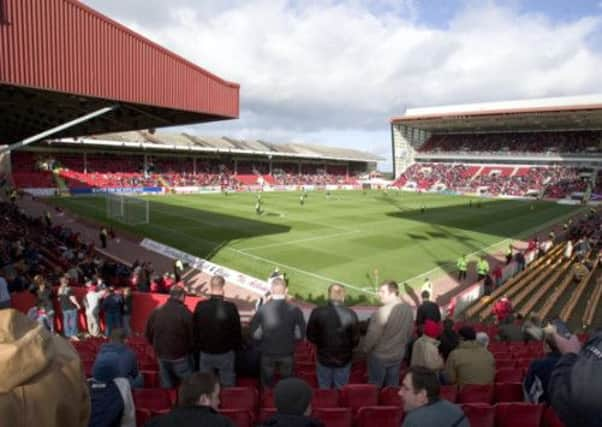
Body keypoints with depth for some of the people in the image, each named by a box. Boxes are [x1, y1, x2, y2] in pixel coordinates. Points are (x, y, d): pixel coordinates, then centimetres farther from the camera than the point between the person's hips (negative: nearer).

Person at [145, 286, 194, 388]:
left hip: (161, 356, 5)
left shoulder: (156, 312, 0)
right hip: (180, 357, -5)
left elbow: (148, 334, 8)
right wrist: (189, 350, 7)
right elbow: (193, 336, -13)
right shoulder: (185, 313, -16)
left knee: (167, 388, 17)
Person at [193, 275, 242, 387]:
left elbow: (194, 329, -2)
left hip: (205, 352, 2)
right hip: (226, 353, -2)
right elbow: (237, 331, -11)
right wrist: (236, 347, 7)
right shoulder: (230, 307, -21)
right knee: (228, 385, 16)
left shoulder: (200, 306, -15)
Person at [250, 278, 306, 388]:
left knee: (267, 383, 21)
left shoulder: (262, 309, -18)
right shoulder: (294, 310, -16)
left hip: (267, 352, 0)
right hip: (287, 352, 0)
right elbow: (301, 334, -7)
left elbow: (254, 333, -10)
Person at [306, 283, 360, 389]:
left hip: (324, 358, 0)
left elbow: (310, 336, -6)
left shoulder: (317, 312, -16)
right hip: (344, 360, 0)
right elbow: (355, 339, -8)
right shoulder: (351, 314, -17)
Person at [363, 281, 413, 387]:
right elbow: (409, 332, 8)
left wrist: (366, 349, -3)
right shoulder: (408, 309, -4)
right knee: (392, 386, 19)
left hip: (379, 356, -6)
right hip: (398, 355, 6)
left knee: (375, 387, 11)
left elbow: (372, 335, -21)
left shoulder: (382, 312, -27)